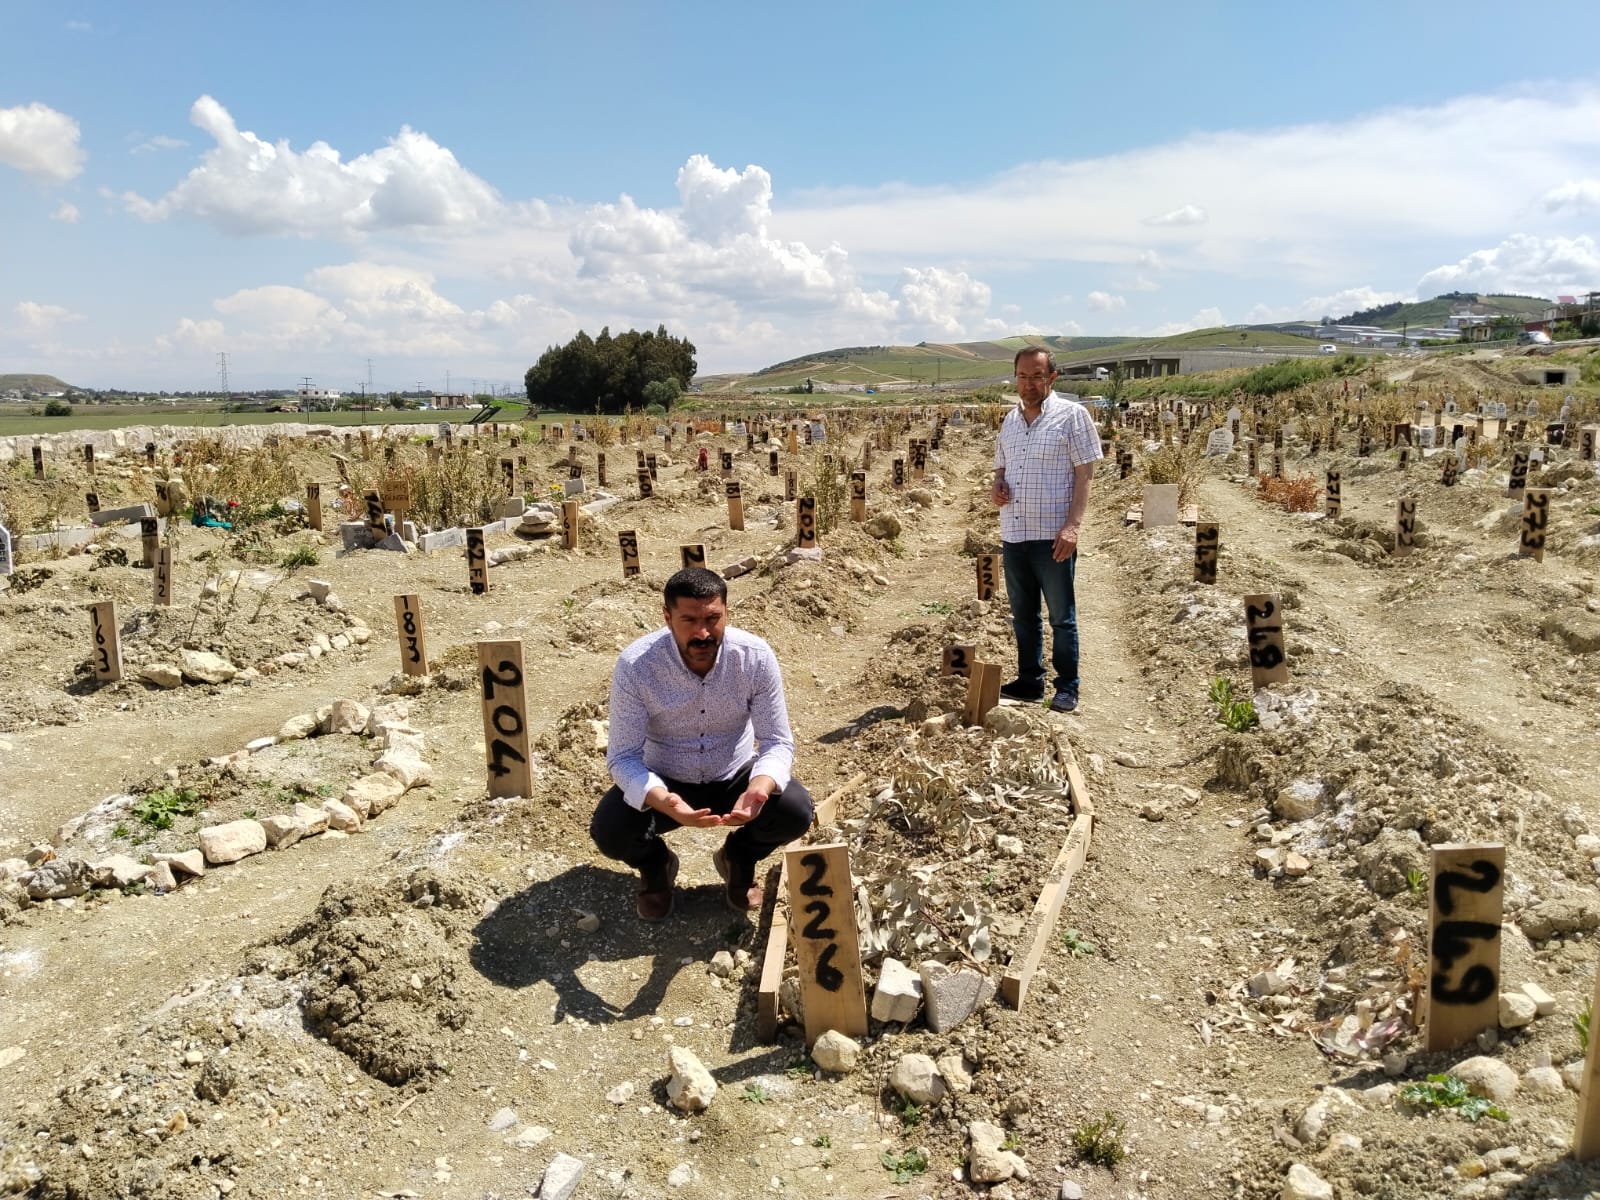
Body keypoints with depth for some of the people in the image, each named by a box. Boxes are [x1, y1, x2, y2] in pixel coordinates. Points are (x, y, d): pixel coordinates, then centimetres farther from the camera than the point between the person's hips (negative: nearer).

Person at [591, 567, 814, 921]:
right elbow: (623, 758, -23)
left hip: (734, 776, 1)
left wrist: (760, 787, -40)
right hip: (663, 781, -1)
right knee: (609, 830, -28)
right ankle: (655, 866, 11)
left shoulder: (756, 657, -22)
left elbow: (778, 742, -17)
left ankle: (738, 858, 12)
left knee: (796, 810, -25)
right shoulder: (635, 666, -26)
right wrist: (662, 801, -44)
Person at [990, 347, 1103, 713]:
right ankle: (1029, 680, 27)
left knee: (1061, 617, 3)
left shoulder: (1072, 415, -6)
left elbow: (1085, 475, -9)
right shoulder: (1010, 420, 12)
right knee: (1023, 614, 15)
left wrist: (1072, 525, -19)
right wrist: (996, 487, -2)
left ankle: (1067, 688, 13)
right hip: (1013, 533, 6)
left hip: (1052, 535, -6)